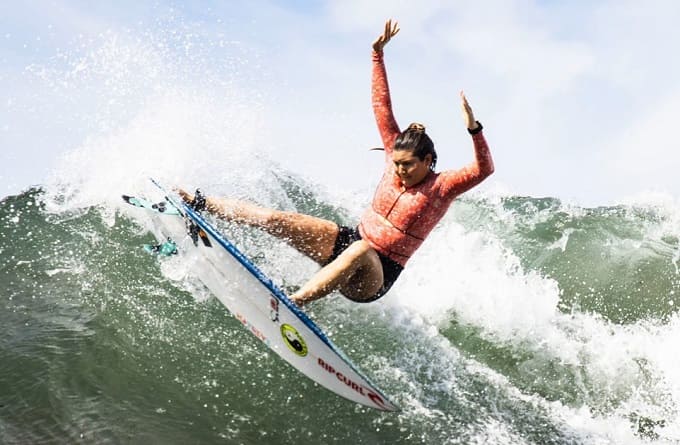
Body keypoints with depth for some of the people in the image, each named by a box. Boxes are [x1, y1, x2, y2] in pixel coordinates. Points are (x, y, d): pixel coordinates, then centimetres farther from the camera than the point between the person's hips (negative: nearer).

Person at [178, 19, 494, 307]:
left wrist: (473, 129, -44)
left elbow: (483, 169, -27)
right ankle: (199, 204, 0)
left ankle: (293, 303, -53)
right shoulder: (397, 154, 2)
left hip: (376, 274, -5)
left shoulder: (442, 187, -11)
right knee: (279, 219, -10)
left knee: (360, 249, -42)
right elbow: (381, 108, 2)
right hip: (348, 240, 5)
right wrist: (377, 55, -3)